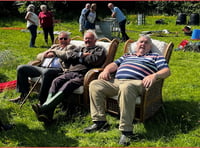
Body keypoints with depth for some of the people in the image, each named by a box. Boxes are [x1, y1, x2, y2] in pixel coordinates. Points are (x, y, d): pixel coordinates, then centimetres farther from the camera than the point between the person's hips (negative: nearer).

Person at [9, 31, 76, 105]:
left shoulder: (71, 47, 14)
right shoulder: (54, 46, 31)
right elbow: (39, 56, 26)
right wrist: (45, 54, 4)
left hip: (56, 69, -7)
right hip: (41, 67, 7)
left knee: (46, 72, -42)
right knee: (21, 68, -1)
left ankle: (42, 101, -35)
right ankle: (24, 94, 4)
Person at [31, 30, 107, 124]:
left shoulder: (100, 50, 19)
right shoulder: (80, 49, 35)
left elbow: (94, 60, -4)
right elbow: (68, 55, 15)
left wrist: (78, 57, 8)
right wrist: (82, 55, 4)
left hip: (83, 75, -5)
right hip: (70, 72, 5)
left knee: (68, 85, -33)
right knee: (56, 81, -25)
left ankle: (44, 107, -49)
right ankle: (47, 113, -40)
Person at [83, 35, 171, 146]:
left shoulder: (156, 57, 22)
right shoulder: (127, 56, 36)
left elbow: (166, 71, 7)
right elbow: (115, 64, 27)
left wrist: (155, 75, -14)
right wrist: (106, 70, 3)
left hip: (136, 82, -6)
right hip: (116, 81, 6)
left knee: (126, 87, -41)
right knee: (94, 85, -15)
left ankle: (126, 130, -39)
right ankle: (100, 121, -12)